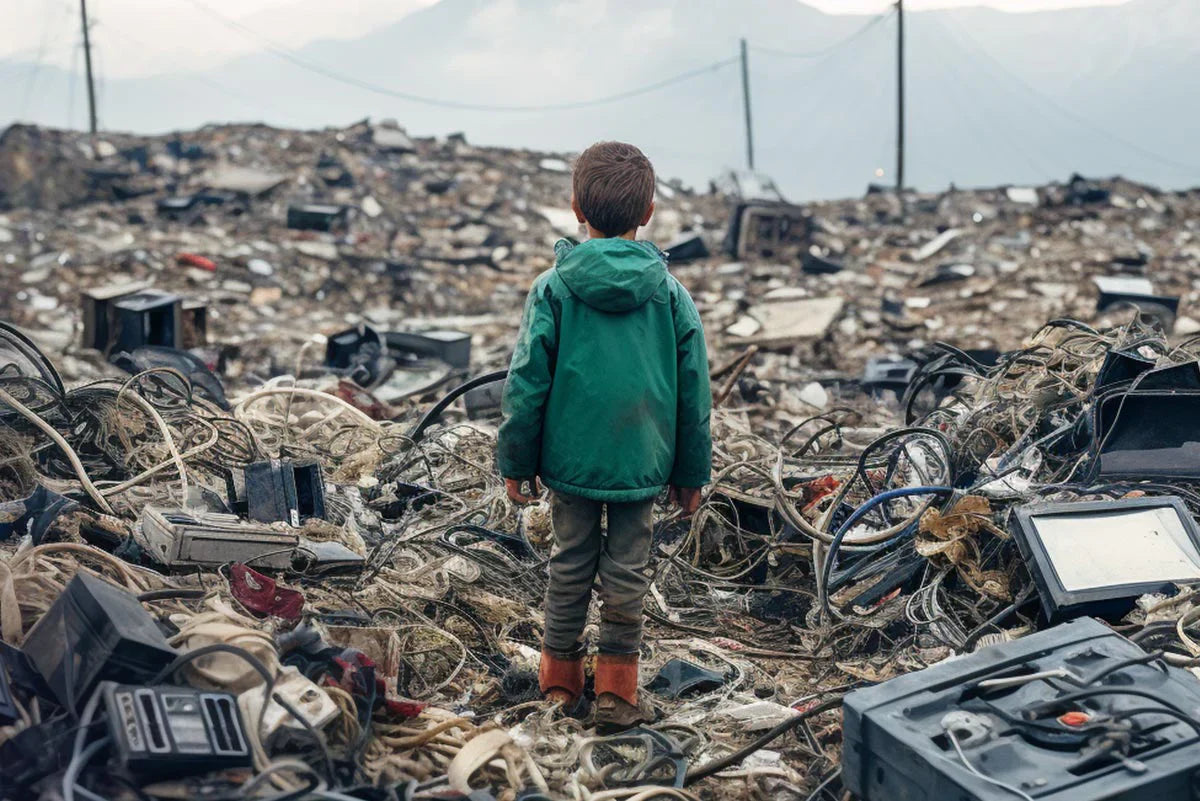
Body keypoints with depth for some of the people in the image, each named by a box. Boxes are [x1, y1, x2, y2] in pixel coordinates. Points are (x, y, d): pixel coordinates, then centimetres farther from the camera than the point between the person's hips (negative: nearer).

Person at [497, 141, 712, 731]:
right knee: (627, 571, 10)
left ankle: (560, 676, 27)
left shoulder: (553, 289, -9)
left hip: (571, 459, 0)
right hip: (643, 462, 0)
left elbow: (527, 384, -7)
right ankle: (616, 690, 15)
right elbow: (694, 393, 0)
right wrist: (691, 472, 11)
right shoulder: (670, 294, -5)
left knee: (571, 564, 15)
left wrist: (517, 462, 4)